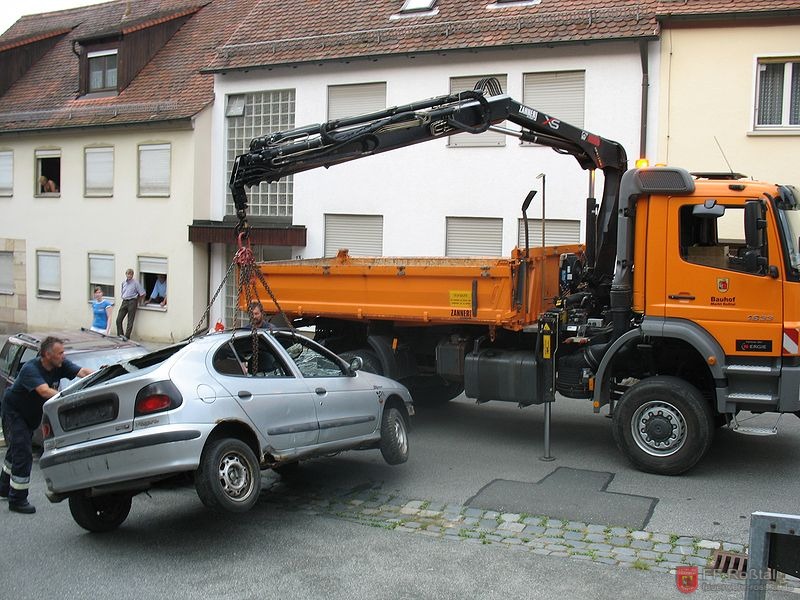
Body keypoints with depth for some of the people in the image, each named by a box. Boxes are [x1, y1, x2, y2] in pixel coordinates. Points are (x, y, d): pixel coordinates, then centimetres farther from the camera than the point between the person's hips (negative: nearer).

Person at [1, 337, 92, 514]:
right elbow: (44, 391, -48)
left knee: (17, 448, 23)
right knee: (23, 454, -12)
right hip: (14, 411, -8)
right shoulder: (31, 369, -33)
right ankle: (17, 500, -3)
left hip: (32, 414, 8)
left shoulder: (61, 365, -14)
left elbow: (82, 371, -26)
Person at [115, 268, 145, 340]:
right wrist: (124, 298, 15)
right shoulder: (123, 283, 11)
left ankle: (127, 336, 0)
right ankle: (120, 335, 9)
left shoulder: (135, 283, -6)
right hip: (124, 302, 6)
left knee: (130, 321, -3)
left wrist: (137, 302, 2)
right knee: (118, 320, 0)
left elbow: (142, 294, -5)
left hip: (132, 302, -6)